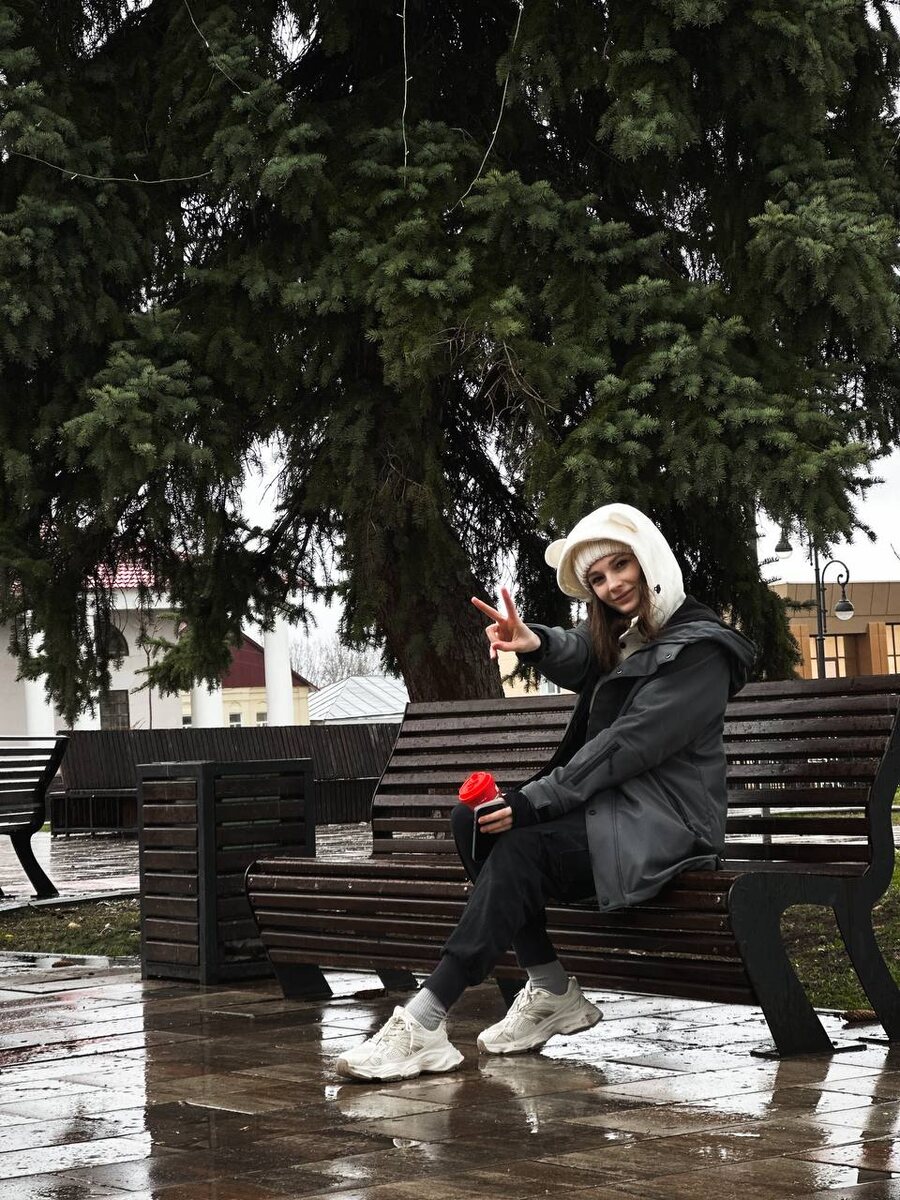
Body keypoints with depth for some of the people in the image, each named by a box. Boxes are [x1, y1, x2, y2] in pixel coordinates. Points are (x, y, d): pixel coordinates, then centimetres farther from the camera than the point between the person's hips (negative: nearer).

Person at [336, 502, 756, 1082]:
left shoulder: (698, 650, -11)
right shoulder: (622, 634, 19)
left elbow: (627, 745, -19)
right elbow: (578, 659, 0)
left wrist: (533, 802, -24)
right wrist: (536, 642, -24)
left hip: (665, 826, -9)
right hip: (613, 807, 9)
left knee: (523, 846, -29)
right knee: (472, 818, -9)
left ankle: (424, 1023, -34)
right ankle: (553, 993, -8)